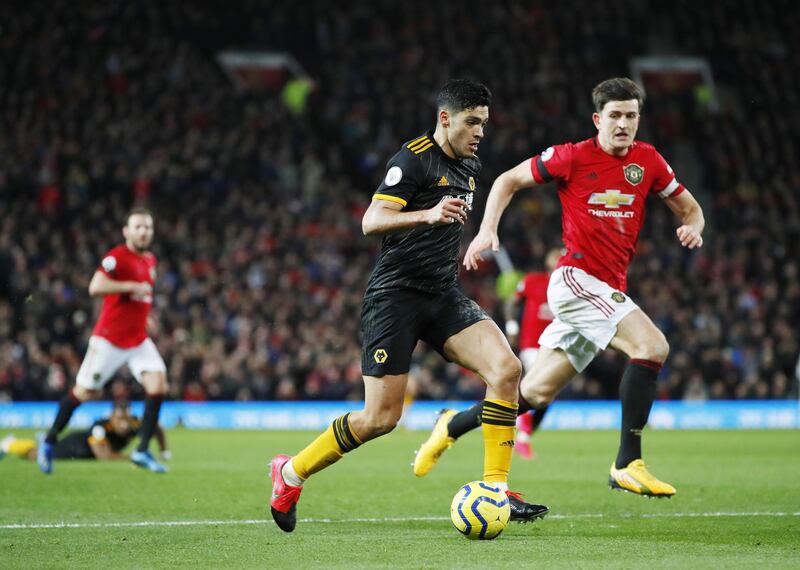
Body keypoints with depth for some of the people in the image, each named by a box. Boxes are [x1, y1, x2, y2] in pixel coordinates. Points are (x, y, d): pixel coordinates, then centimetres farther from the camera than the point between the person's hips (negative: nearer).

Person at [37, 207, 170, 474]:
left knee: (158, 383, -13)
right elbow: (95, 287, -28)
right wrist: (132, 286, -25)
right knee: (85, 392, 2)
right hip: (109, 339, -6)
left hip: (138, 339, 6)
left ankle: (143, 450, -8)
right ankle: (50, 441, 22)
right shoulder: (117, 257, -14)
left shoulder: (150, 260, 11)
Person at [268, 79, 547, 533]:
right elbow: (372, 222, -22)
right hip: (396, 295, -7)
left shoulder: (471, 167, 14)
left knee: (507, 368, -17)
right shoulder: (414, 158, -11)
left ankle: (496, 489, -12)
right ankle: (290, 473, 14)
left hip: (443, 295, 7)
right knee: (381, 418, -8)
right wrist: (429, 215, -35)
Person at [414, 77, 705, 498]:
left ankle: (451, 428, 30)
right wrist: (487, 229, -8)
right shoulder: (573, 157, -5)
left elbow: (688, 207, 17)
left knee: (536, 391, 10)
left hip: (607, 290, 6)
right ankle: (628, 464, -24)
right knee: (652, 345, -25)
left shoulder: (647, 160, 8)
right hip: (576, 278, -6)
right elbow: (510, 180, 5)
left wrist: (692, 226, -6)